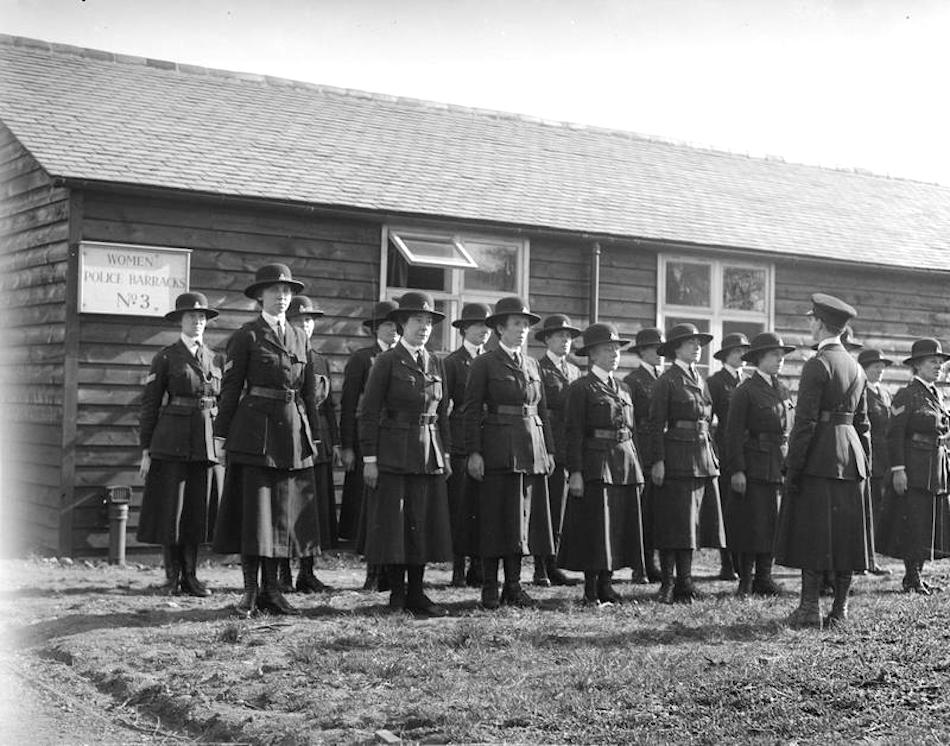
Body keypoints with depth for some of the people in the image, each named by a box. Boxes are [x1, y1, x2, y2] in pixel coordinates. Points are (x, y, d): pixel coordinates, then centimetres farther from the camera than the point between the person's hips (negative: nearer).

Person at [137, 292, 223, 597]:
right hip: (173, 442, -4)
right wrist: (146, 451, -5)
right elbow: (149, 405, -1)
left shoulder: (212, 358, 13)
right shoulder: (165, 357, 0)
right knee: (171, 509, 0)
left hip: (208, 443, 4)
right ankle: (172, 576, 12)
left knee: (199, 509, 5)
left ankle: (190, 576, 14)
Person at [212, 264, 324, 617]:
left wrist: (311, 433, 11)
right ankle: (250, 591, 5)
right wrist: (221, 433, -6)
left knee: (284, 511, 7)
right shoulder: (246, 336, -1)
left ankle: (271, 589, 15)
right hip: (255, 431, -5)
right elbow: (231, 387, -3)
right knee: (253, 511, -2)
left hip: (294, 433, 5)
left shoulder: (300, 337, 13)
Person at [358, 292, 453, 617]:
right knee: (393, 525, -1)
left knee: (423, 525, 6)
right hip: (394, 453, -5)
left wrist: (446, 454, 11)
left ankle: (416, 594, 13)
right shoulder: (386, 362, -4)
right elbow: (368, 413, -6)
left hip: (429, 456, 5)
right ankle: (396, 593, 9)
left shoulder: (435, 364, 12)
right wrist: (369, 458, -11)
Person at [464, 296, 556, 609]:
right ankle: (490, 589, 3)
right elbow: (472, 410, -5)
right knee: (495, 518, -3)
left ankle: (513, 586, 13)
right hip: (499, 450, -5)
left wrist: (549, 450, 12)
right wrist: (474, 452, -13)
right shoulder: (484, 364, -1)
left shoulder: (532, 365, 16)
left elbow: (541, 410, 18)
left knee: (524, 518, 6)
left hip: (532, 450, 5)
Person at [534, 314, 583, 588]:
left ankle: (552, 565, 14)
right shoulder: (538, 368, -3)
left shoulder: (574, 371, 18)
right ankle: (540, 569, 1)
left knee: (558, 510, 9)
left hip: (567, 449, 6)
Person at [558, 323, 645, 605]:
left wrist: (637, 470, 16)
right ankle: (591, 590, 2)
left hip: (625, 465, 7)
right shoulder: (581, 388, -3)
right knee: (595, 527, -5)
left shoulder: (623, 389, 17)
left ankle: (606, 584, 16)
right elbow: (574, 433, -8)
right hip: (596, 464, -6)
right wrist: (575, 472, -15)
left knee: (621, 527, 7)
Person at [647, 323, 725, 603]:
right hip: (677, 457, -7)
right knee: (674, 524, -4)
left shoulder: (700, 380, 16)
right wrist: (657, 461, -15)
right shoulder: (667, 380, -5)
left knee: (693, 523, 8)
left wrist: (712, 455, 14)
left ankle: (684, 582, 15)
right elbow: (656, 424, -9)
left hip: (704, 458, 7)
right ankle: (667, 585, 2)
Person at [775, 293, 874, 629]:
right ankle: (840, 609, 13)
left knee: (812, 534, -3)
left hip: (820, 458, -7)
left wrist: (792, 469, -12)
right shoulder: (856, 368, 13)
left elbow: (805, 422, -15)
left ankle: (810, 609, -3)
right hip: (851, 456, 7)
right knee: (847, 534, 9)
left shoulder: (817, 366, -11)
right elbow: (863, 422, 15)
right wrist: (865, 464, 18)